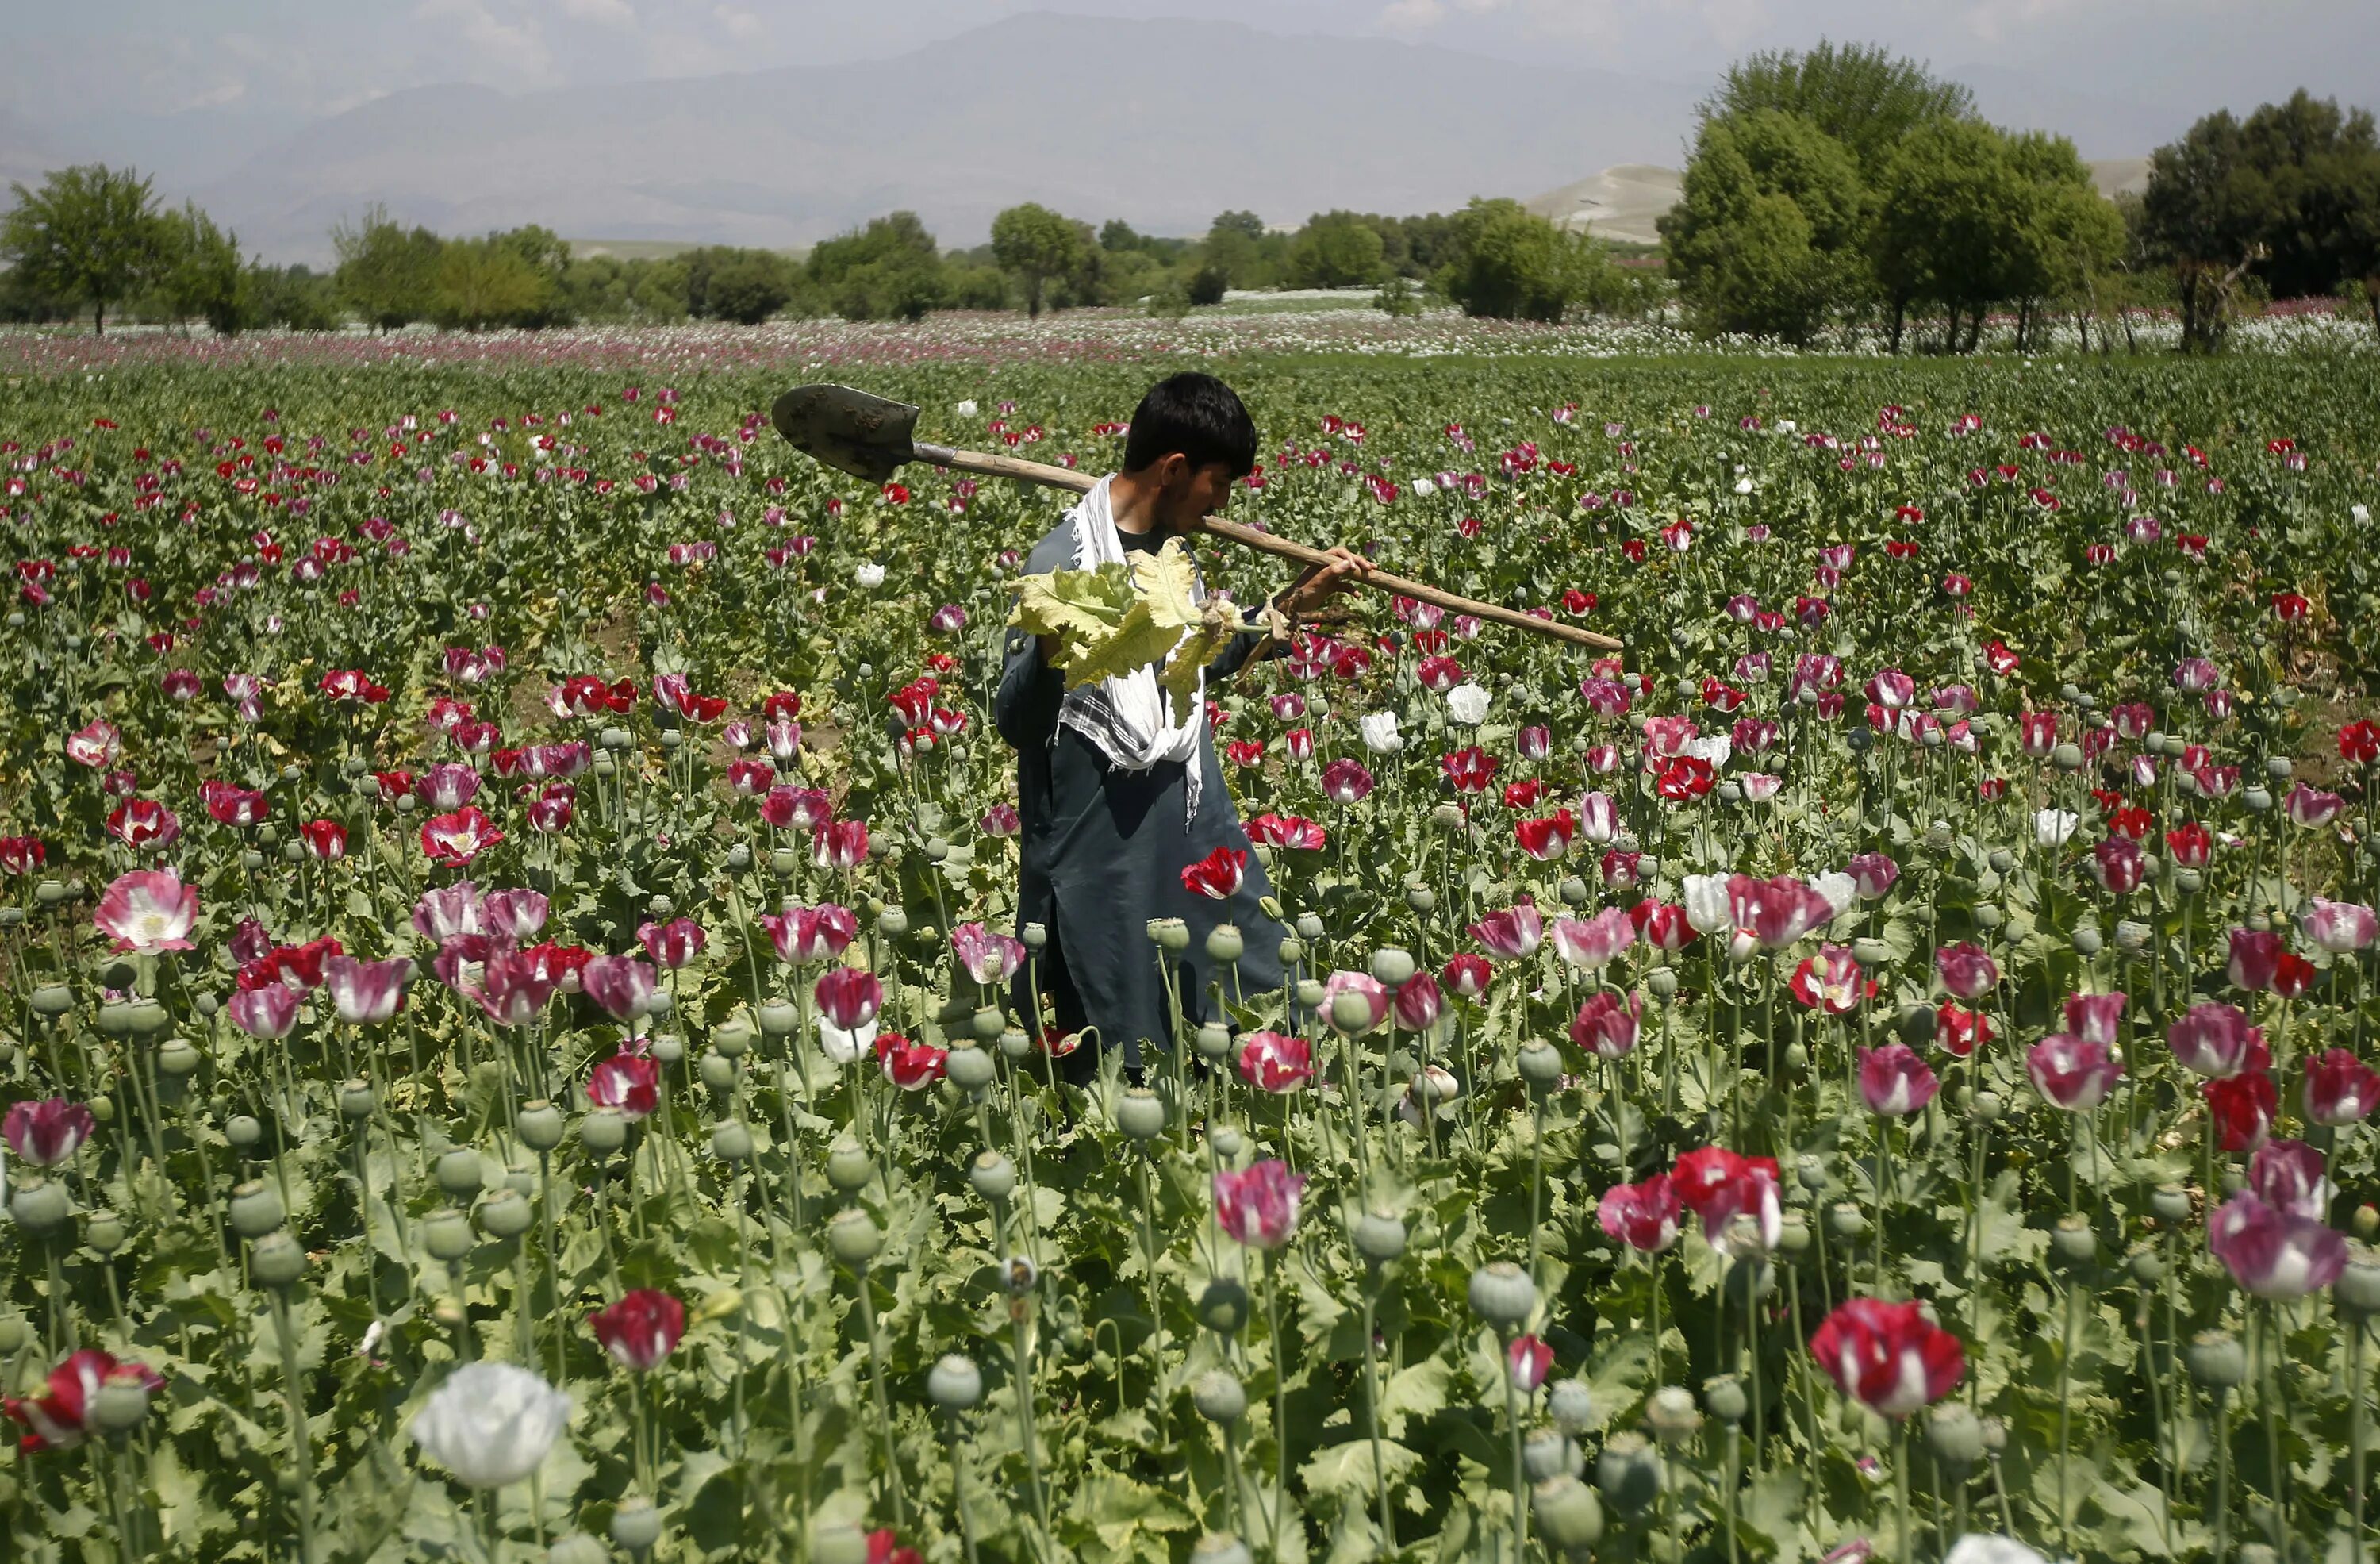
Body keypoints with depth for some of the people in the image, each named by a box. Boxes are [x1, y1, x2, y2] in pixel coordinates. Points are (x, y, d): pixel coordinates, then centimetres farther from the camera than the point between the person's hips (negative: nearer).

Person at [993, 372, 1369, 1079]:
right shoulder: (1063, 560, -15)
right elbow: (1013, 721, -15)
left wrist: (1297, 601, 19)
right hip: (1104, 854, -8)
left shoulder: (1172, 550, 9)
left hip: (1197, 833, 8)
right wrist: (1048, 649, -34)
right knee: (1121, 1066, 5)